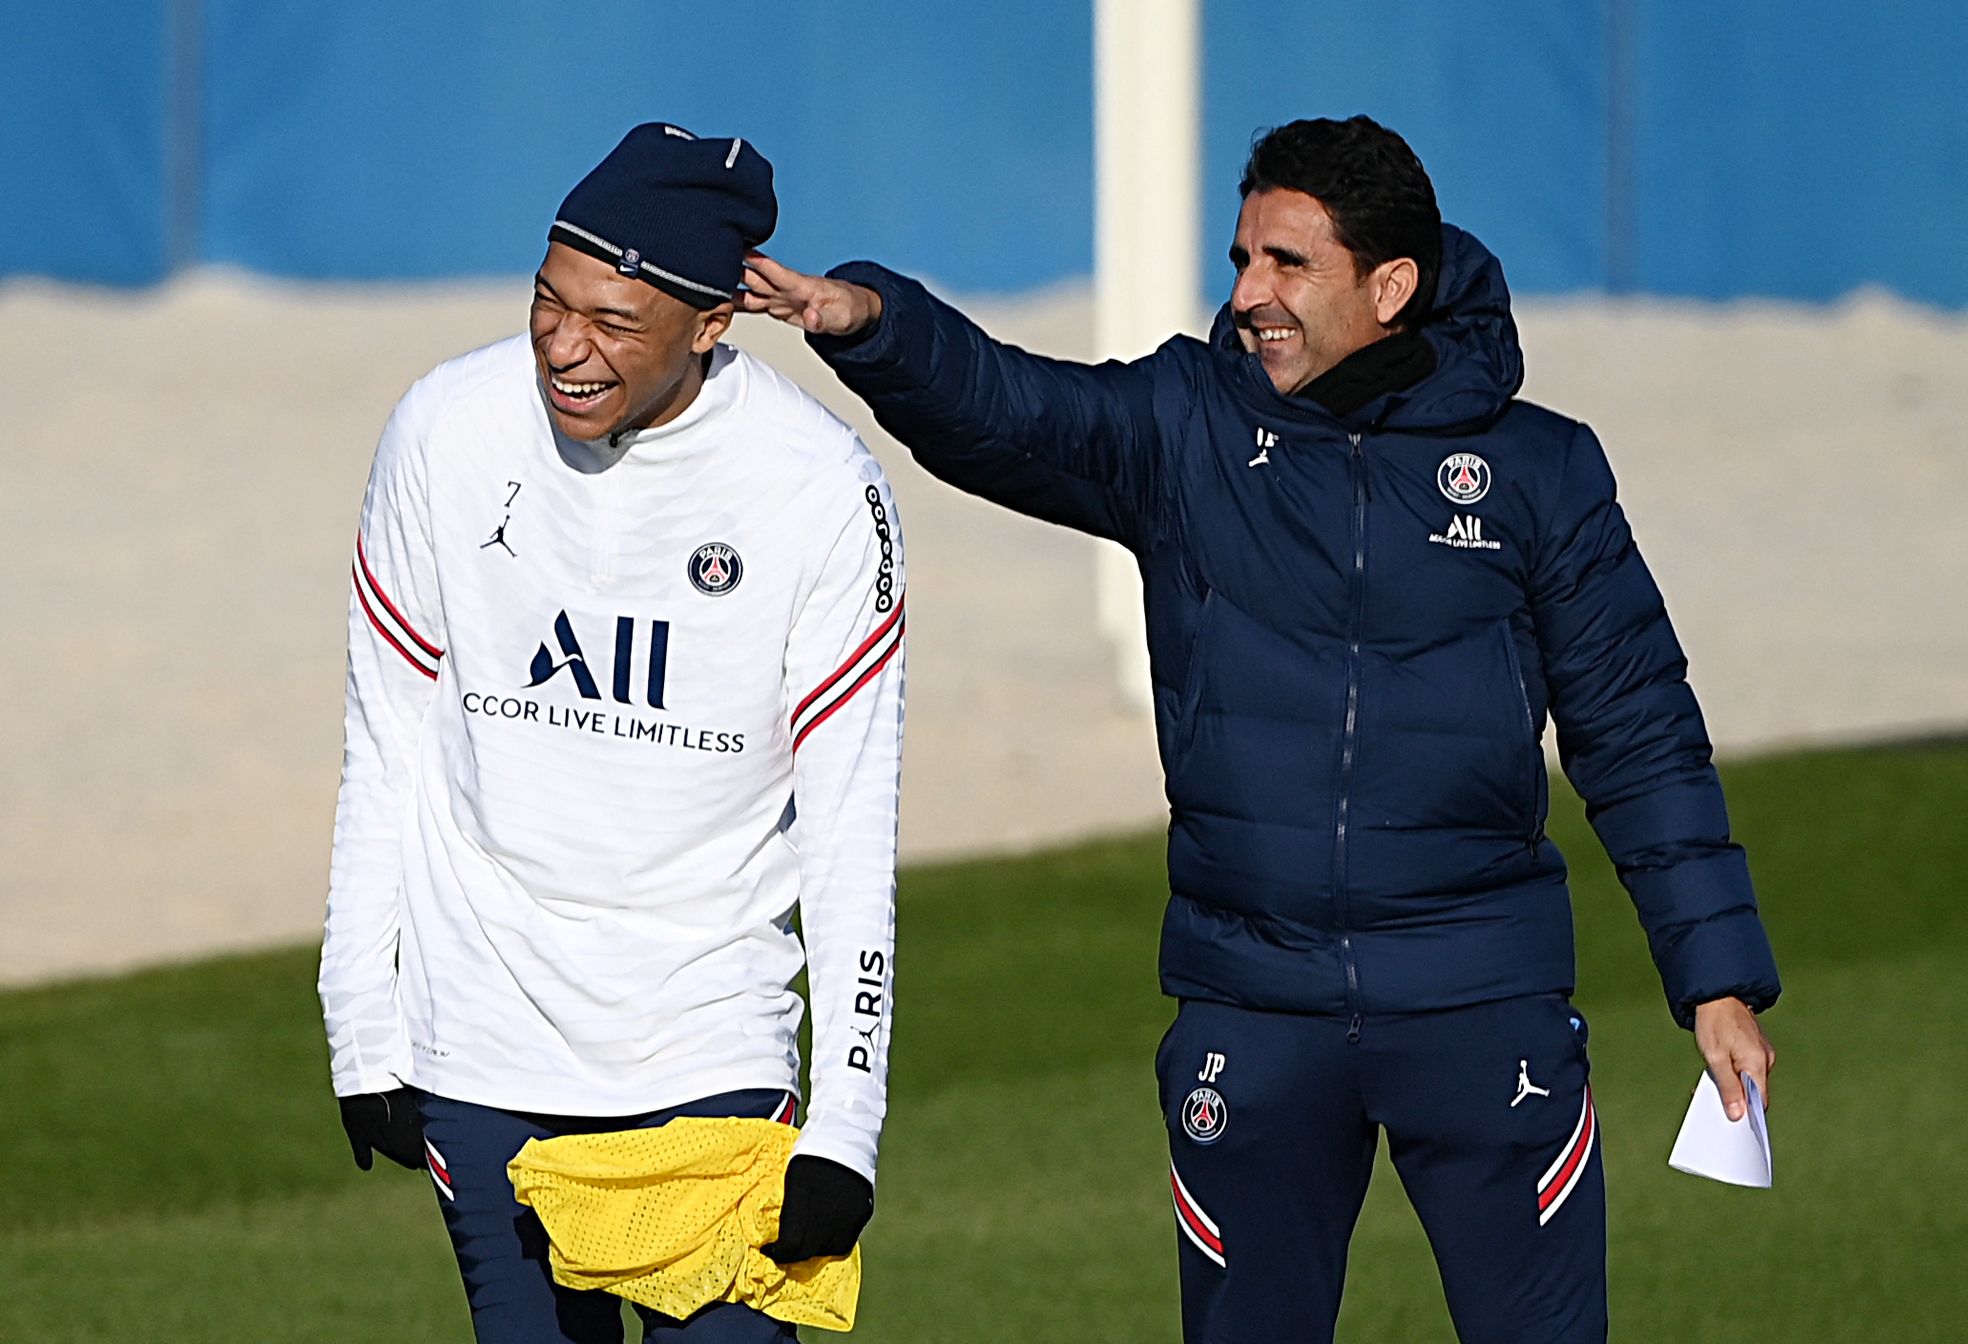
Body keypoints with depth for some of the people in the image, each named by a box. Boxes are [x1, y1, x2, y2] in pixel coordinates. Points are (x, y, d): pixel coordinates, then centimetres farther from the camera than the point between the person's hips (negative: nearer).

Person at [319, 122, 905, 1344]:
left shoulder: (820, 488, -10)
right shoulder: (448, 433, -5)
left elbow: (852, 831, -8)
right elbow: (387, 754, 4)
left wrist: (844, 1130, -13)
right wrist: (365, 1038, 2)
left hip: (713, 1048, -1)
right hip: (486, 1050, 1)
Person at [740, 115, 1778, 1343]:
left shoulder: (1537, 470, 2)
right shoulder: (1185, 431, 3)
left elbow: (1639, 735, 7)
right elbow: (999, 409, -14)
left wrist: (1718, 978, 4)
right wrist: (870, 320, -35)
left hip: (1482, 1006, -1)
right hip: (1250, 1012, 1)